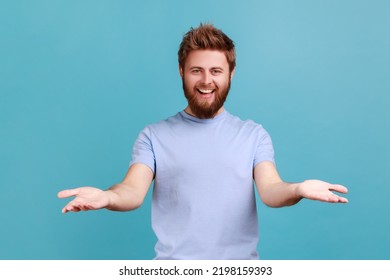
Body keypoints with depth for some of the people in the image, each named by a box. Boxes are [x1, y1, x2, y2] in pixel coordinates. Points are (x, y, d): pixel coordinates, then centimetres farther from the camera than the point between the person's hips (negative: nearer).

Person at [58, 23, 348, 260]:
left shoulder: (254, 134, 5)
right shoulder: (153, 135, 3)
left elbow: (270, 190, -6)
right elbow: (134, 191, -7)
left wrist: (298, 189, -28)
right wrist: (107, 196, -29)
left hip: (240, 268, 1)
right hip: (173, 267, 0)